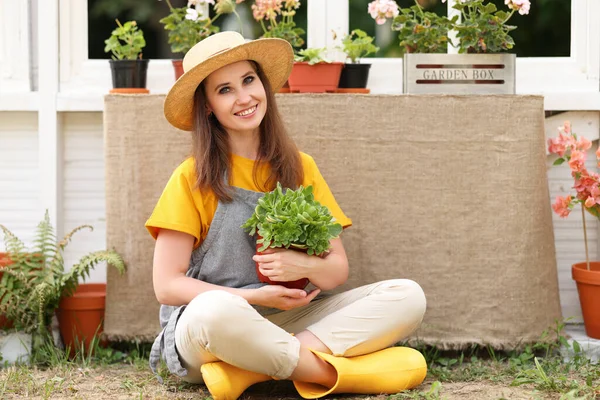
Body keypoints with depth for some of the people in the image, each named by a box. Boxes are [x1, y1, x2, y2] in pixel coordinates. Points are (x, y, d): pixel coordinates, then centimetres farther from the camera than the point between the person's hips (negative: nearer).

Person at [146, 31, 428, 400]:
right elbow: (167, 285, -5)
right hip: (205, 330, -4)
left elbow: (338, 269, 9)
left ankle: (252, 368, -26)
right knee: (217, 311, -41)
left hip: (290, 320, 5)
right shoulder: (192, 178, -1)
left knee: (408, 297, -16)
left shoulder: (300, 168, 10)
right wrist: (256, 297, -15)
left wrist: (306, 266, -14)